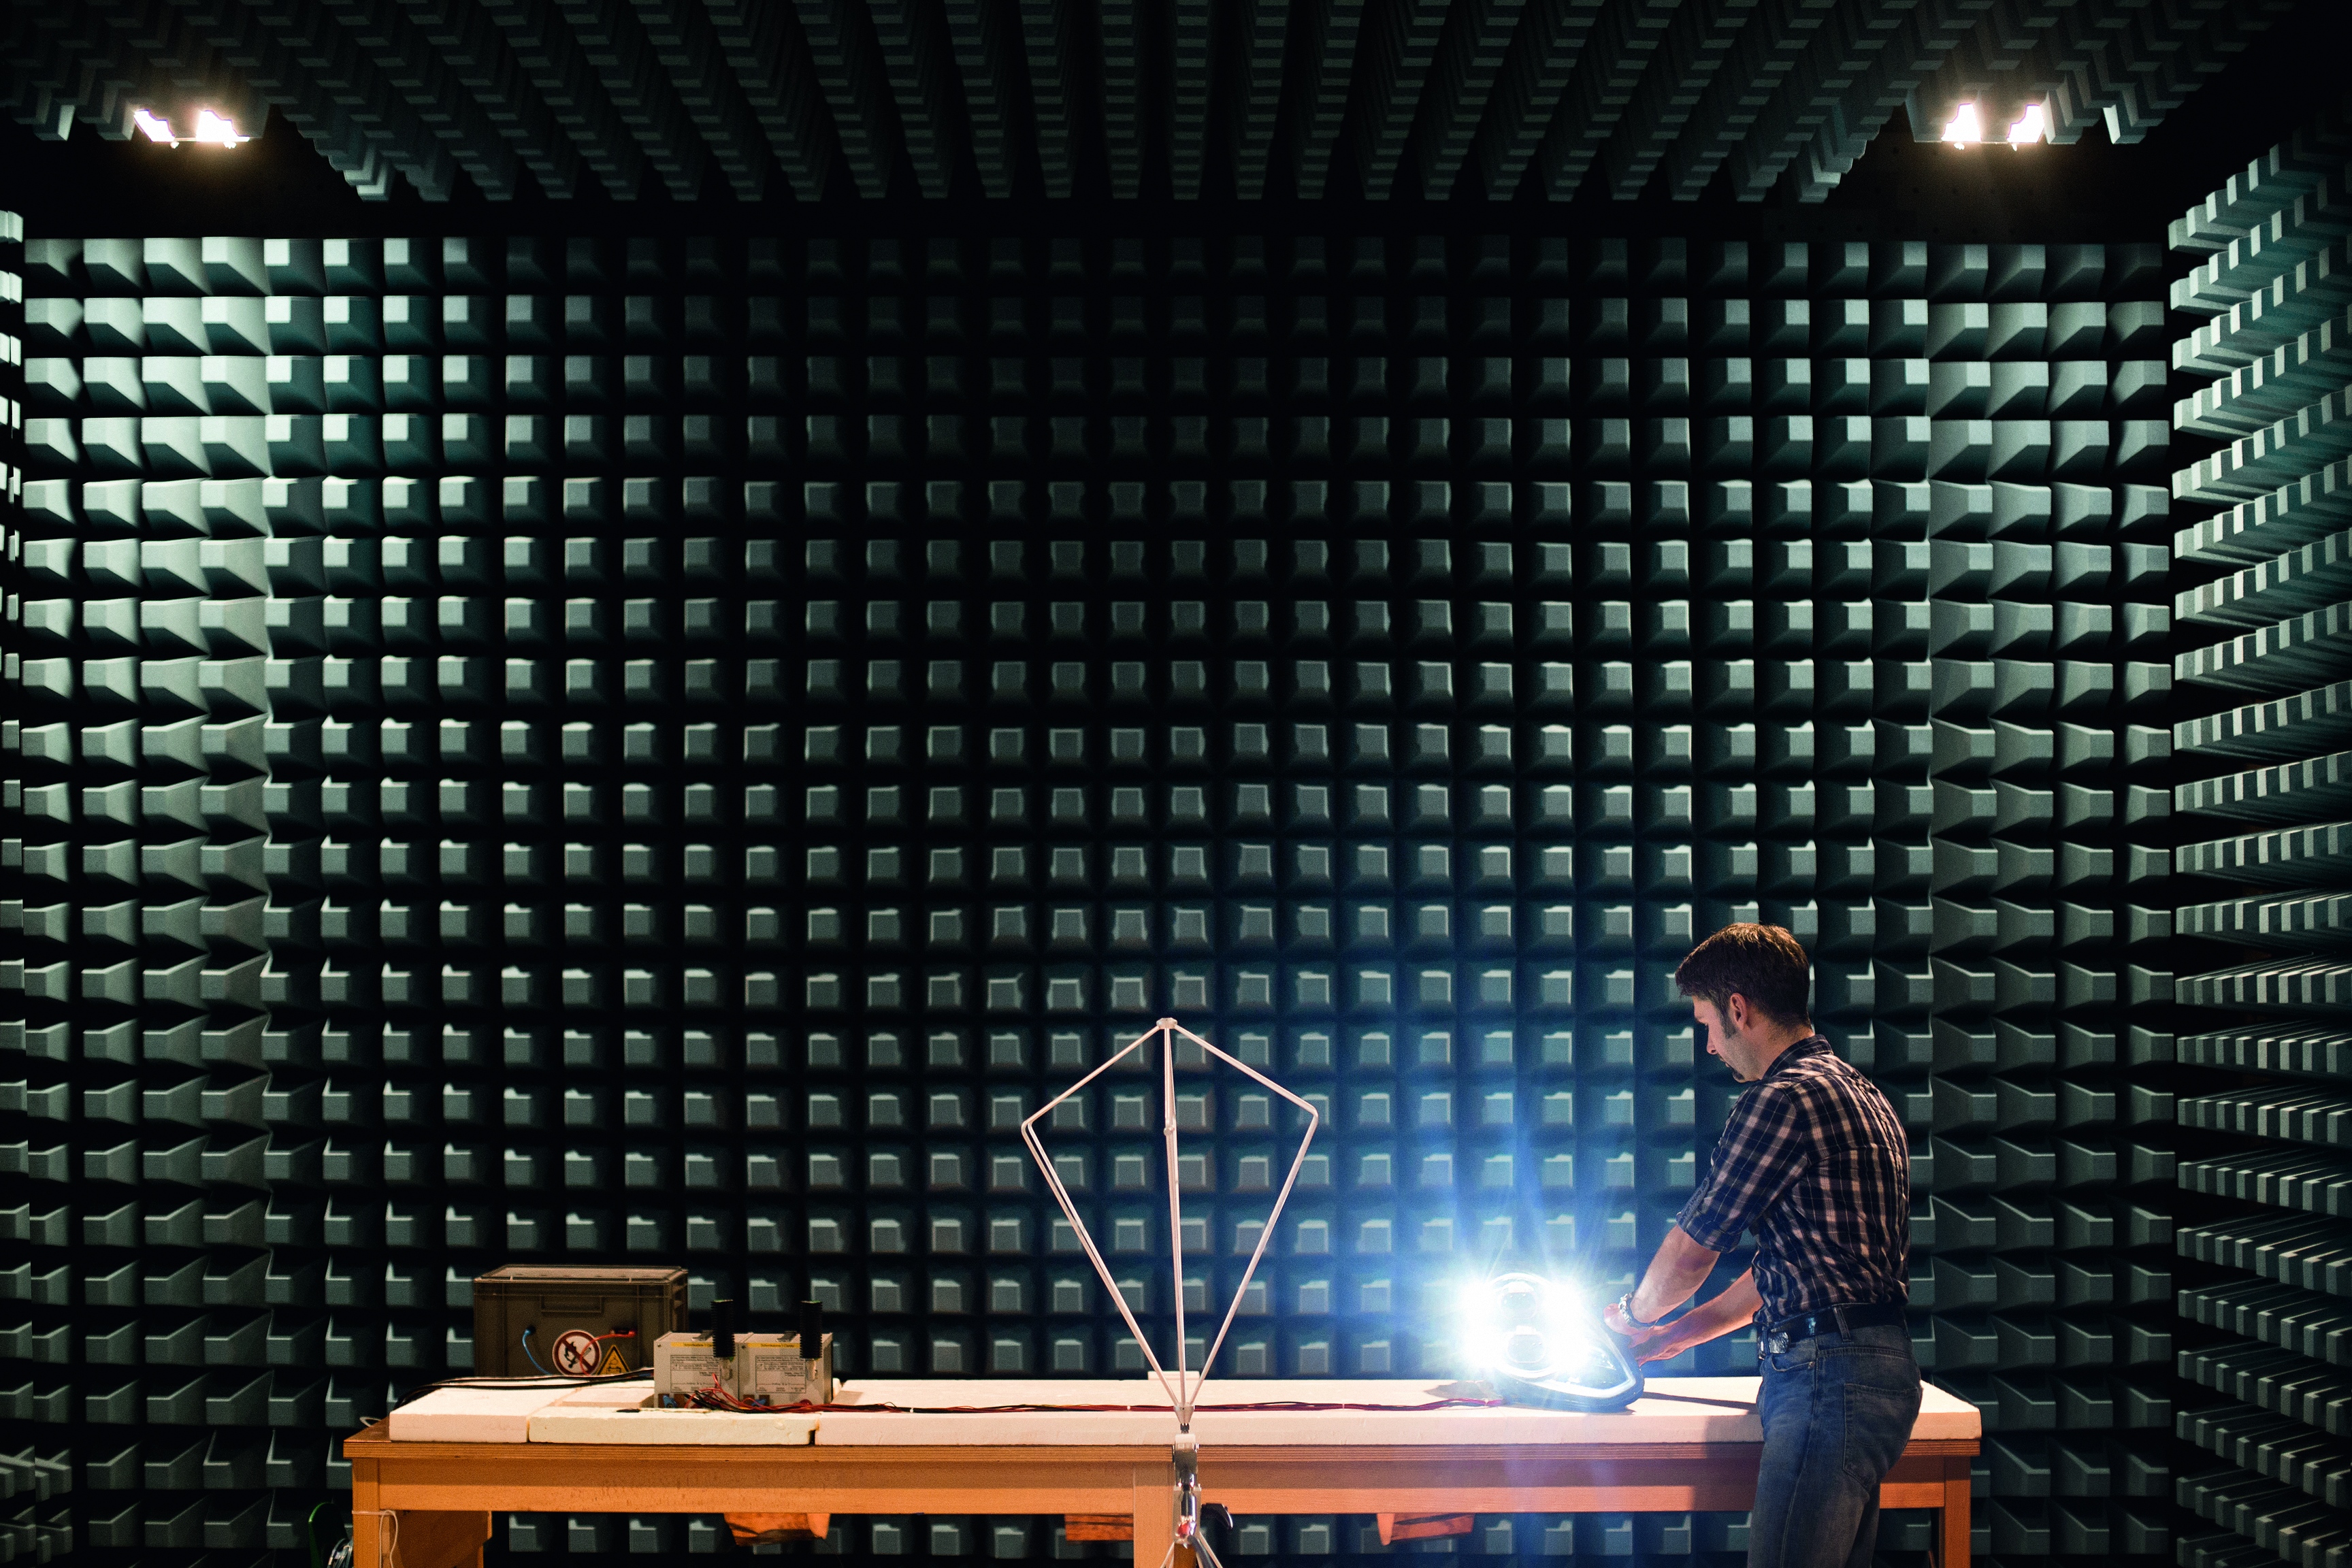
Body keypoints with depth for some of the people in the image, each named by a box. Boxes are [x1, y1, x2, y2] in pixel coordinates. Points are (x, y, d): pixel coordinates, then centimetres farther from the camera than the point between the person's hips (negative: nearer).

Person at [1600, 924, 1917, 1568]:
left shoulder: (1786, 1098, -12)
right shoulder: (1857, 1093, 21)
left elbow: (1691, 1249, -5)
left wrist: (1634, 1313, 16)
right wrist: (1676, 1335, 31)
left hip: (1828, 1375, -11)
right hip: (1873, 1367, 11)